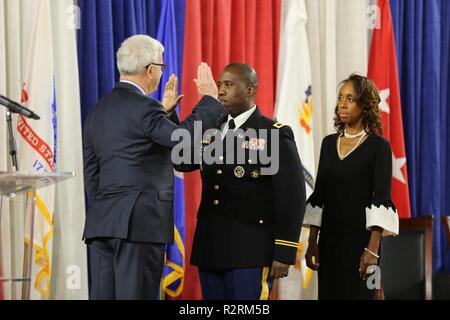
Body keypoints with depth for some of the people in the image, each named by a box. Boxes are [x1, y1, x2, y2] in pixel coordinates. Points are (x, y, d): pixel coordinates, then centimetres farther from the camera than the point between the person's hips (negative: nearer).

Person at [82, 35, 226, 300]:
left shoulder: (99, 111, 16)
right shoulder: (144, 107, -10)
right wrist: (210, 98, -8)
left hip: (100, 224, 8)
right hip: (140, 223, -8)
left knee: (103, 295, 6)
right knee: (137, 294, -8)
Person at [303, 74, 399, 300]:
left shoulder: (378, 146, -5)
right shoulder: (329, 143, 11)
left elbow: (381, 197, -11)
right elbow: (318, 193, 12)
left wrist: (373, 248, -20)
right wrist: (312, 242, 7)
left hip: (360, 239, -5)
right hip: (329, 239, 5)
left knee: (357, 294, -4)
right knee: (328, 293, 5)